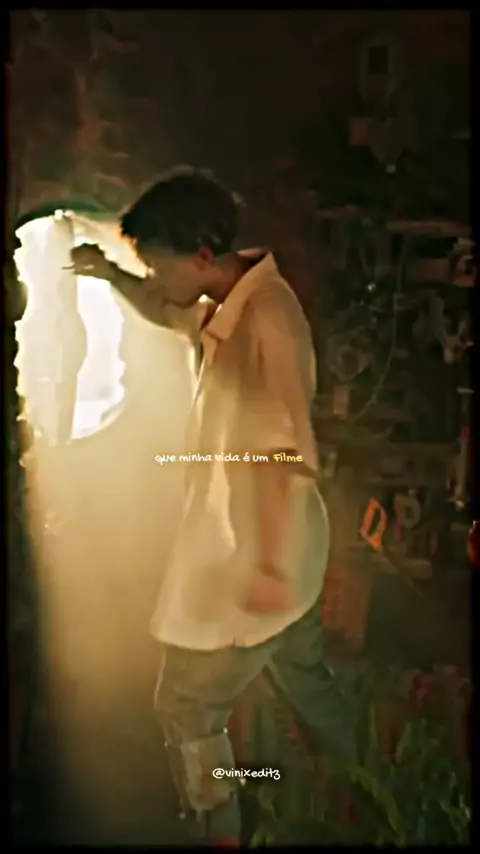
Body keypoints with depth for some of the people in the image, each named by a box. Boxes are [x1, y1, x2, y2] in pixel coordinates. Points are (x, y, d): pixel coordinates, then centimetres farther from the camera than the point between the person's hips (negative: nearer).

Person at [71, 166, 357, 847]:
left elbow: (289, 448, -30)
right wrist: (110, 272, 8)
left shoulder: (266, 312, -25)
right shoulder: (234, 301, 3)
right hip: (271, 545, 10)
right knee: (304, 676, 28)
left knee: (185, 708, 7)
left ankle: (221, 835, 26)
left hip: (251, 555, -10)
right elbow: (161, 309, 23)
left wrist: (269, 568, -30)